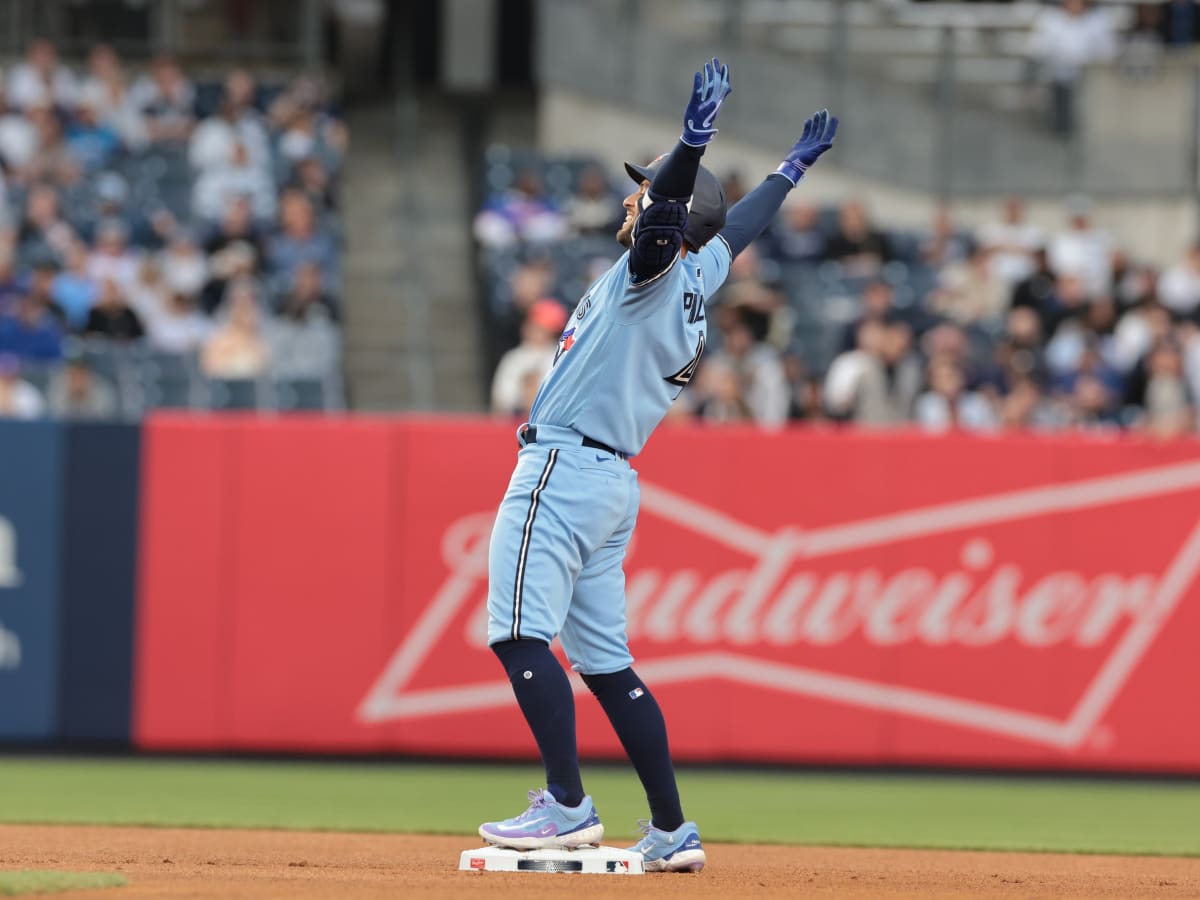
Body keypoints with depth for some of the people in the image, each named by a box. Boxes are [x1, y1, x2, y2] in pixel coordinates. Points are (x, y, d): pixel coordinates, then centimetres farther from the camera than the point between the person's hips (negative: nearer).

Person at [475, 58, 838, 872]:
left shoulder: (654, 270, -9)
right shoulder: (698, 277, 15)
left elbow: (666, 211, -29)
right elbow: (740, 225, 33)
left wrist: (694, 140, -44)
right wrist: (795, 168, 45)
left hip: (563, 468, -10)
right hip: (613, 484, 10)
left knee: (521, 635, -15)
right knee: (604, 658, 11)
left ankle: (569, 807, -23)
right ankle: (672, 832, 9)